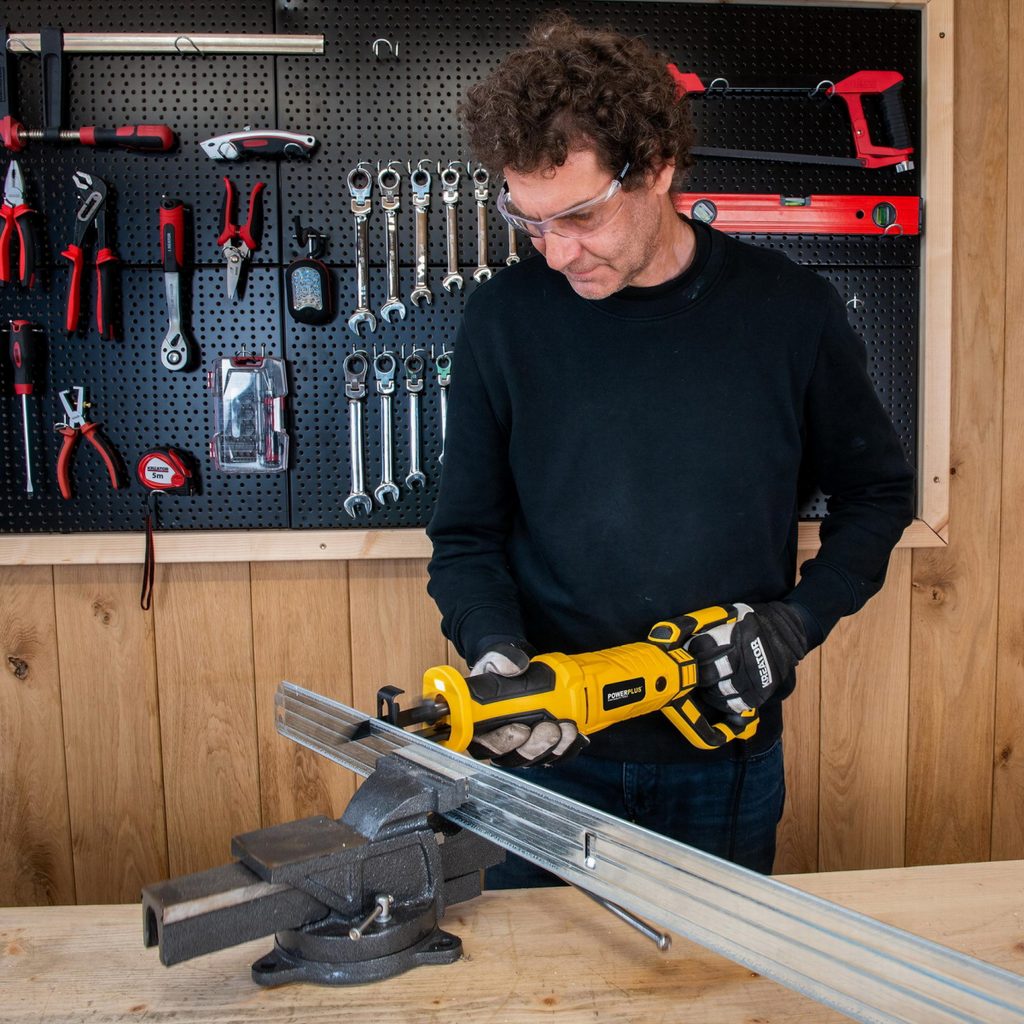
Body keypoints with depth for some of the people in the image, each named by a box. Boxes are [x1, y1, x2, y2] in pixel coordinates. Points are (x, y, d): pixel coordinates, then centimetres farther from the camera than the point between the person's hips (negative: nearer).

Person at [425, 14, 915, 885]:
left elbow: (877, 493, 5)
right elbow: (468, 535, -1)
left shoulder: (789, 309, -8)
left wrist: (798, 619, -9)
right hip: (550, 753, 0)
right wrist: (494, 646, -18)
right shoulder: (506, 317, -8)